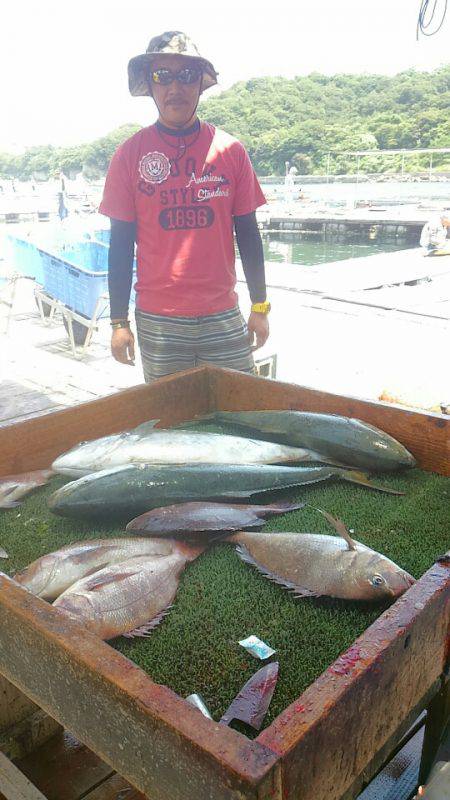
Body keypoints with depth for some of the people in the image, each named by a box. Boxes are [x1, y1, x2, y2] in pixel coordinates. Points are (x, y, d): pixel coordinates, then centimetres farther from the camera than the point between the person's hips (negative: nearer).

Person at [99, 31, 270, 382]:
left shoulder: (229, 149, 4)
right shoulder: (130, 154, 1)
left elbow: (247, 233, 7)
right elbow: (121, 243, 2)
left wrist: (260, 306, 6)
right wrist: (119, 321, 1)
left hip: (223, 316, 1)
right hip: (157, 321, -1)